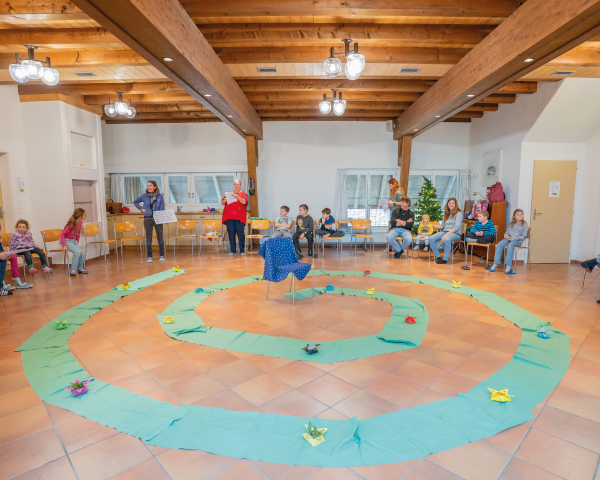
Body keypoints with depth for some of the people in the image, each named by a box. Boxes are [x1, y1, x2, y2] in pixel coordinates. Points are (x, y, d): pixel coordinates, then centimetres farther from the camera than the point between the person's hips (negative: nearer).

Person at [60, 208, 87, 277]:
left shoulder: (80, 222, -4)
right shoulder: (71, 224, -26)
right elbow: (62, 234, -23)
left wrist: (77, 243, 12)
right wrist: (64, 245, -27)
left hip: (73, 240, 7)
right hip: (66, 240, -7)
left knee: (81, 252, -13)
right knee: (77, 252, -26)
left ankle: (80, 268, 7)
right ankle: (73, 270, -17)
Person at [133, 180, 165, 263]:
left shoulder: (160, 196, 1)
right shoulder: (144, 196, 4)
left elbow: (162, 209, 0)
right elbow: (135, 202, 20)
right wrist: (141, 208, 6)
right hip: (147, 219, 1)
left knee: (160, 237, 3)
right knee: (148, 239, 4)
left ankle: (162, 255, 14)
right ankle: (149, 257, 13)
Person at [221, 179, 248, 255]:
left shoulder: (243, 194, 10)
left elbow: (244, 202, -8)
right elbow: (222, 202, 14)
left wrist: (237, 197, -23)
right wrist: (225, 199, -8)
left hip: (239, 217, -3)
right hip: (229, 216, 3)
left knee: (241, 234, -6)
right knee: (231, 234, 2)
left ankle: (242, 250, 2)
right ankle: (232, 250, 8)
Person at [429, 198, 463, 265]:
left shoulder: (458, 214, -2)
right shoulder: (446, 214, 20)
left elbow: (457, 227, -13)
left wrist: (446, 234, -24)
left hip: (455, 233, -6)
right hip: (445, 232, 6)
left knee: (447, 239, -41)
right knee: (431, 238, -21)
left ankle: (445, 259, -26)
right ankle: (438, 257, -11)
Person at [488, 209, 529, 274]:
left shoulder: (525, 225, 6)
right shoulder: (511, 224, 21)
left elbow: (523, 236, -1)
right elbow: (506, 233, 20)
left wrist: (513, 238, -14)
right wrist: (507, 237, -4)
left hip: (518, 241, -4)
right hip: (508, 239, 4)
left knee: (510, 245, -39)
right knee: (499, 244, -29)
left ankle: (508, 266, -43)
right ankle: (495, 264, -33)